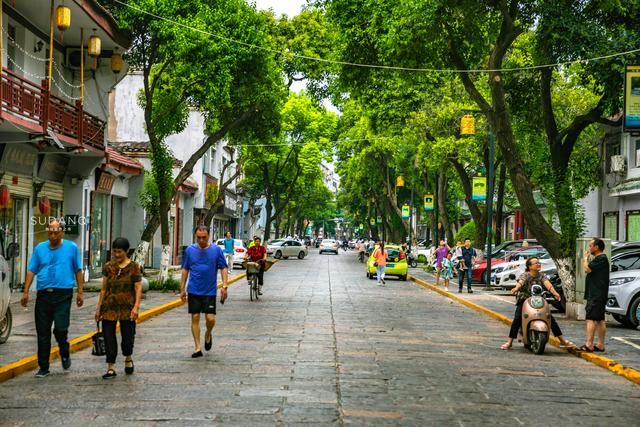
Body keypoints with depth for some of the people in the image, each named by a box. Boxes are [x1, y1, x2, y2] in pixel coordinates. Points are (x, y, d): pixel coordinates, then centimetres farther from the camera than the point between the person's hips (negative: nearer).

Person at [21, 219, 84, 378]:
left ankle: (65, 354, 20)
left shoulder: (71, 247, 4)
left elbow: (78, 270, 8)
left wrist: (80, 292, 5)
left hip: (63, 294, -3)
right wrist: (26, 292, 3)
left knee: (60, 329, -11)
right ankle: (43, 367, 13)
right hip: (43, 294, 3)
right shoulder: (40, 248, 10)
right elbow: (31, 270, 9)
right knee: (42, 332, 4)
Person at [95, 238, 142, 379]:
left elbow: (138, 288, -4)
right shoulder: (108, 267, 8)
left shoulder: (134, 267, -1)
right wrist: (98, 307, 9)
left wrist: (136, 307, -13)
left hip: (127, 307, -2)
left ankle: (128, 358, 34)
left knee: (127, 336, 3)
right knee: (108, 336, 0)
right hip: (109, 307, 3)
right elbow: (104, 289, 11)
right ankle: (111, 368, 7)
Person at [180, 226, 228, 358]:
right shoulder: (190, 250, 2)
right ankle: (198, 348, 10)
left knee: (210, 319, -7)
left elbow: (224, 268, 0)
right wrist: (182, 289, 8)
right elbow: (185, 270, 9)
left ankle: (208, 335, 26)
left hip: (210, 291, -1)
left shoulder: (216, 250, -3)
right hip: (194, 291, 1)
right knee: (195, 318, 2)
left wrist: (224, 286, -10)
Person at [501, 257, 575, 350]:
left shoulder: (542, 276, 3)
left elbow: (547, 283, -16)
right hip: (524, 301, -3)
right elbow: (520, 282, -28)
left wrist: (554, 292, -36)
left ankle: (563, 340, 5)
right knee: (517, 319, -21)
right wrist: (516, 288, -52)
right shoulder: (524, 275, -7)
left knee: (551, 318, -5)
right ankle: (509, 342, -13)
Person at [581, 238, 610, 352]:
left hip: (596, 295, -11)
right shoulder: (600, 258, 20)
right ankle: (601, 345, 15)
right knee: (600, 320, 11)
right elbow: (589, 270, 24)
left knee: (591, 319, -14)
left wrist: (586, 257, -8)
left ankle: (589, 345, -18)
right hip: (598, 294, 11)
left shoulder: (601, 258, -13)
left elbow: (587, 269, -20)